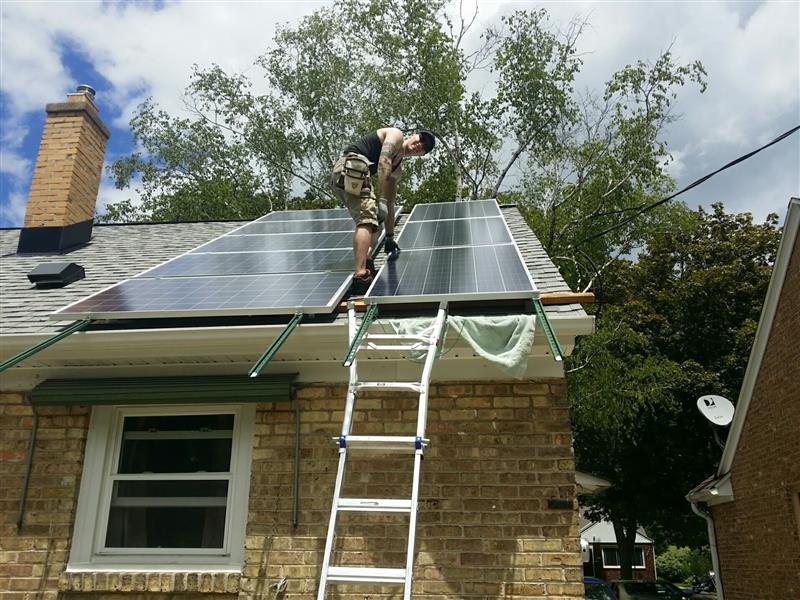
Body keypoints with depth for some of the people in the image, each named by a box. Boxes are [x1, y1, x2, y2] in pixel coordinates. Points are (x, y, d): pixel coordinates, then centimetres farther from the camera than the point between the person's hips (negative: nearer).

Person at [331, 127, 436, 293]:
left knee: (375, 223, 18)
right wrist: (382, 200, -22)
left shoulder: (398, 169, 28)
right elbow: (383, 161, -14)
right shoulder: (396, 135, 5)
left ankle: (365, 265, 2)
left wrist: (390, 237, 28)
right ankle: (360, 277, -34)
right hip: (351, 166, -10)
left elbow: (390, 202, 30)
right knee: (367, 219, -22)